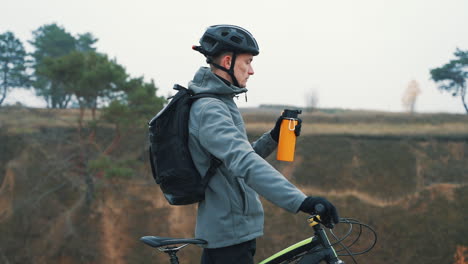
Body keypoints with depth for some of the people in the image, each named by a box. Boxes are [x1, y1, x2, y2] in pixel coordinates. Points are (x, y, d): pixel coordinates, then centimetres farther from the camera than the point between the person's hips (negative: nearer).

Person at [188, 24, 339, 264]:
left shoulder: (217, 105, 13)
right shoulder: (209, 110, -21)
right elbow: (244, 163, -36)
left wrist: (274, 137, 2)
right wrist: (301, 201, -46)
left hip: (218, 226, 10)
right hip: (232, 230, -10)